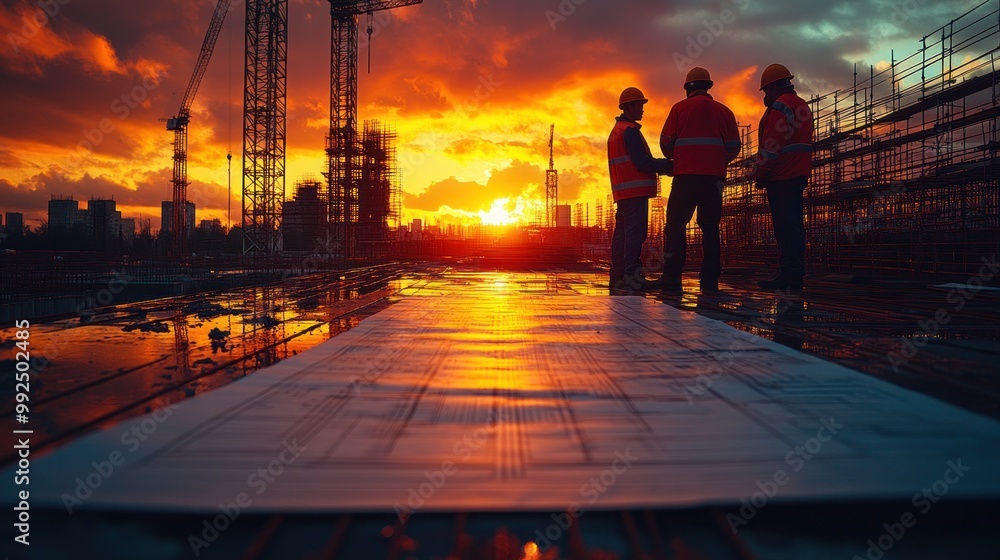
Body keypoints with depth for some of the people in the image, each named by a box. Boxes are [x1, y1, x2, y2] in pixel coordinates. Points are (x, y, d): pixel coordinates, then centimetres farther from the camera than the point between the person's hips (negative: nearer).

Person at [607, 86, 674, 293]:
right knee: (635, 232, -12)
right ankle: (632, 276, -16)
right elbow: (643, 162, -15)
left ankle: (617, 277, 9)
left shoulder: (616, 131, 23)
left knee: (621, 233, 8)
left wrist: (663, 166, 15)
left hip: (622, 191, 10)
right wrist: (669, 165, -5)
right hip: (635, 191, -10)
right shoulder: (630, 130, -8)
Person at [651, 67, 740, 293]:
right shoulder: (724, 111, 13)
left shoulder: (680, 108, 4)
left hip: (686, 175, -3)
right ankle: (710, 280, 4)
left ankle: (671, 276, -10)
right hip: (714, 177, 3)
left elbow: (666, 142, 1)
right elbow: (734, 147, 9)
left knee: (676, 225, -1)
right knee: (710, 228, 7)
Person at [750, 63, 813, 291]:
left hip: (781, 177, -10)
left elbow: (771, 145, -16)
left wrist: (759, 174, -9)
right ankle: (795, 276, 11)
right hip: (798, 175, 10)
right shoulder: (803, 106, 23)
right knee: (794, 226, 9)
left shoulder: (779, 106, -9)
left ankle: (788, 276, -12)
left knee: (785, 227, -11)